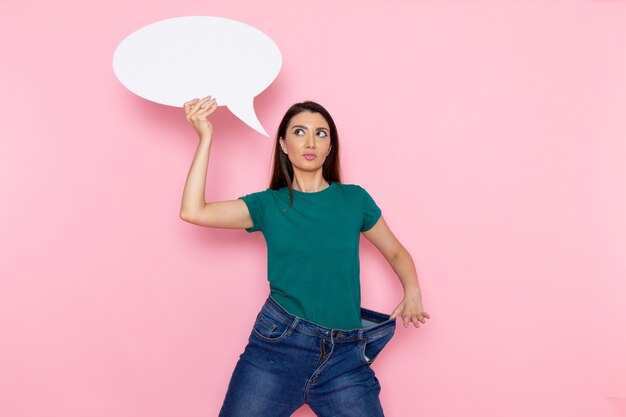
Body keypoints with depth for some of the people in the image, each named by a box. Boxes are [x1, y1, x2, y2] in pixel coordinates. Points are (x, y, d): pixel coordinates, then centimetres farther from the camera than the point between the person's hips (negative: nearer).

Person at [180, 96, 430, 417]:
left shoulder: (354, 199, 5)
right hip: (277, 344, 0)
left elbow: (396, 252, 15)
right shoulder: (269, 204, 3)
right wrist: (205, 137, -9)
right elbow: (193, 211, -8)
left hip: (345, 354, 1)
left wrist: (412, 291, -4)